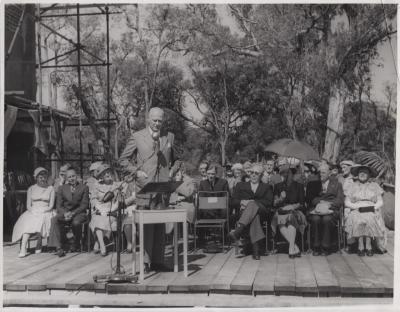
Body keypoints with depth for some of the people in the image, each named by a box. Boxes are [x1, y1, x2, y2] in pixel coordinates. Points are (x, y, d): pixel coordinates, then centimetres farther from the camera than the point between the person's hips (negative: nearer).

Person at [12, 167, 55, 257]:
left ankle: (39, 244, -18)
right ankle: (23, 249, -40)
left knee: (41, 220, -35)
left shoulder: (50, 189, 9)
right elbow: (28, 205, 8)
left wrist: (42, 211, -14)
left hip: (45, 212, -1)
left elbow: (51, 205, 3)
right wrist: (34, 211, -13)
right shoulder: (31, 189, 12)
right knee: (27, 221, -31)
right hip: (33, 212, 1)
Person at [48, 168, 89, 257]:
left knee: (76, 222, -36)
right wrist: (65, 213, -14)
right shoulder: (62, 188, 15)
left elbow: (84, 205, -1)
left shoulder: (84, 188, 7)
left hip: (79, 213, -2)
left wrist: (73, 213, -15)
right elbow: (59, 205, 8)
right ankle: (59, 247, -31)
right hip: (64, 212, 2)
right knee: (54, 220, -30)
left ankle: (76, 244, -7)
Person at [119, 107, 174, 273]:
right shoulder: (137, 137, 4)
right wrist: (136, 172, -6)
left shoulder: (169, 136, 13)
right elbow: (123, 160, 7)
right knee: (146, 225, -4)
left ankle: (158, 261, 12)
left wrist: (168, 172, 9)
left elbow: (172, 159, 25)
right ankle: (145, 261, 2)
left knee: (160, 225, 5)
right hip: (144, 186, -3)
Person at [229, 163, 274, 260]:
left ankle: (238, 231, -57)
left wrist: (251, 202, -9)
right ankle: (255, 249, -51)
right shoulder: (241, 185, 28)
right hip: (245, 212, 1)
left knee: (252, 205, -39)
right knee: (254, 216, -38)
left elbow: (268, 202, 4)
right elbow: (233, 201, 15)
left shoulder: (267, 187, 24)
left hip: (261, 212, -1)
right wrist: (242, 202, -9)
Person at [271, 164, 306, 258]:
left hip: (294, 211, -1)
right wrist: (281, 199, -8)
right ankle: (295, 248, -32)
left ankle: (291, 248, -38)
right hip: (281, 212, 2)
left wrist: (292, 206, -9)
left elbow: (302, 204, 7)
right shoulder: (278, 187, 14)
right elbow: (274, 204, 10)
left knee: (291, 219, -37)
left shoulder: (298, 186, 9)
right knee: (280, 222, -33)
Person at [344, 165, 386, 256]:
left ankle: (368, 246, -27)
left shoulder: (374, 186, 17)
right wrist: (359, 207, -8)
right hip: (356, 212, 0)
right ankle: (360, 246, -27)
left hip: (371, 212, 0)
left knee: (369, 220, -35)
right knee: (358, 220, -35)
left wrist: (373, 207, -9)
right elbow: (347, 203, 8)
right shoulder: (352, 186, 15)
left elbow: (380, 202, 12)